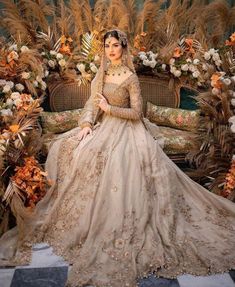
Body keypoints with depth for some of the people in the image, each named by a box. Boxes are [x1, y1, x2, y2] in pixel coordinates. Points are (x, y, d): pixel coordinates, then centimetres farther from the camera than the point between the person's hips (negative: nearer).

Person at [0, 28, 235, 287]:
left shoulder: (130, 77, -7)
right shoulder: (102, 74, 11)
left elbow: (137, 113, -10)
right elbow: (93, 102, 4)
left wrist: (109, 108, -12)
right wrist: (86, 123, -13)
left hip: (125, 130, -6)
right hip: (104, 126, 7)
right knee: (69, 146, -9)